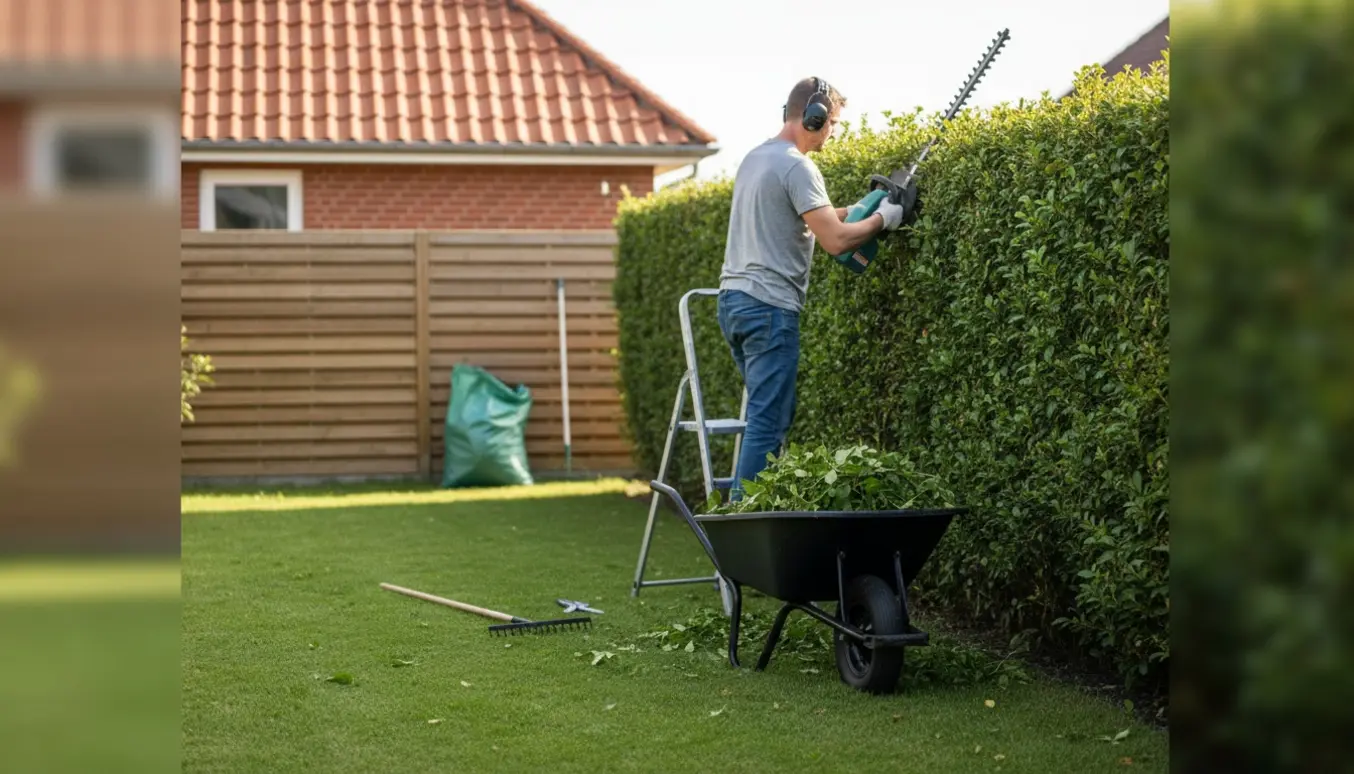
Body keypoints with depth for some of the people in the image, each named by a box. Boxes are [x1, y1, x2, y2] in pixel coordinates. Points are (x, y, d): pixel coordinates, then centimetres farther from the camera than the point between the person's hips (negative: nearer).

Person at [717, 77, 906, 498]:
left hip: (734, 297, 10)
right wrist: (881, 219, -2)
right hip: (769, 305, -10)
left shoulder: (755, 158, 17)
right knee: (769, 420, -7)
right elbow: (834, 240, -18)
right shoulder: (797, 167, -12)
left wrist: (855, 210, 19)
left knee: (771, 413, 15)